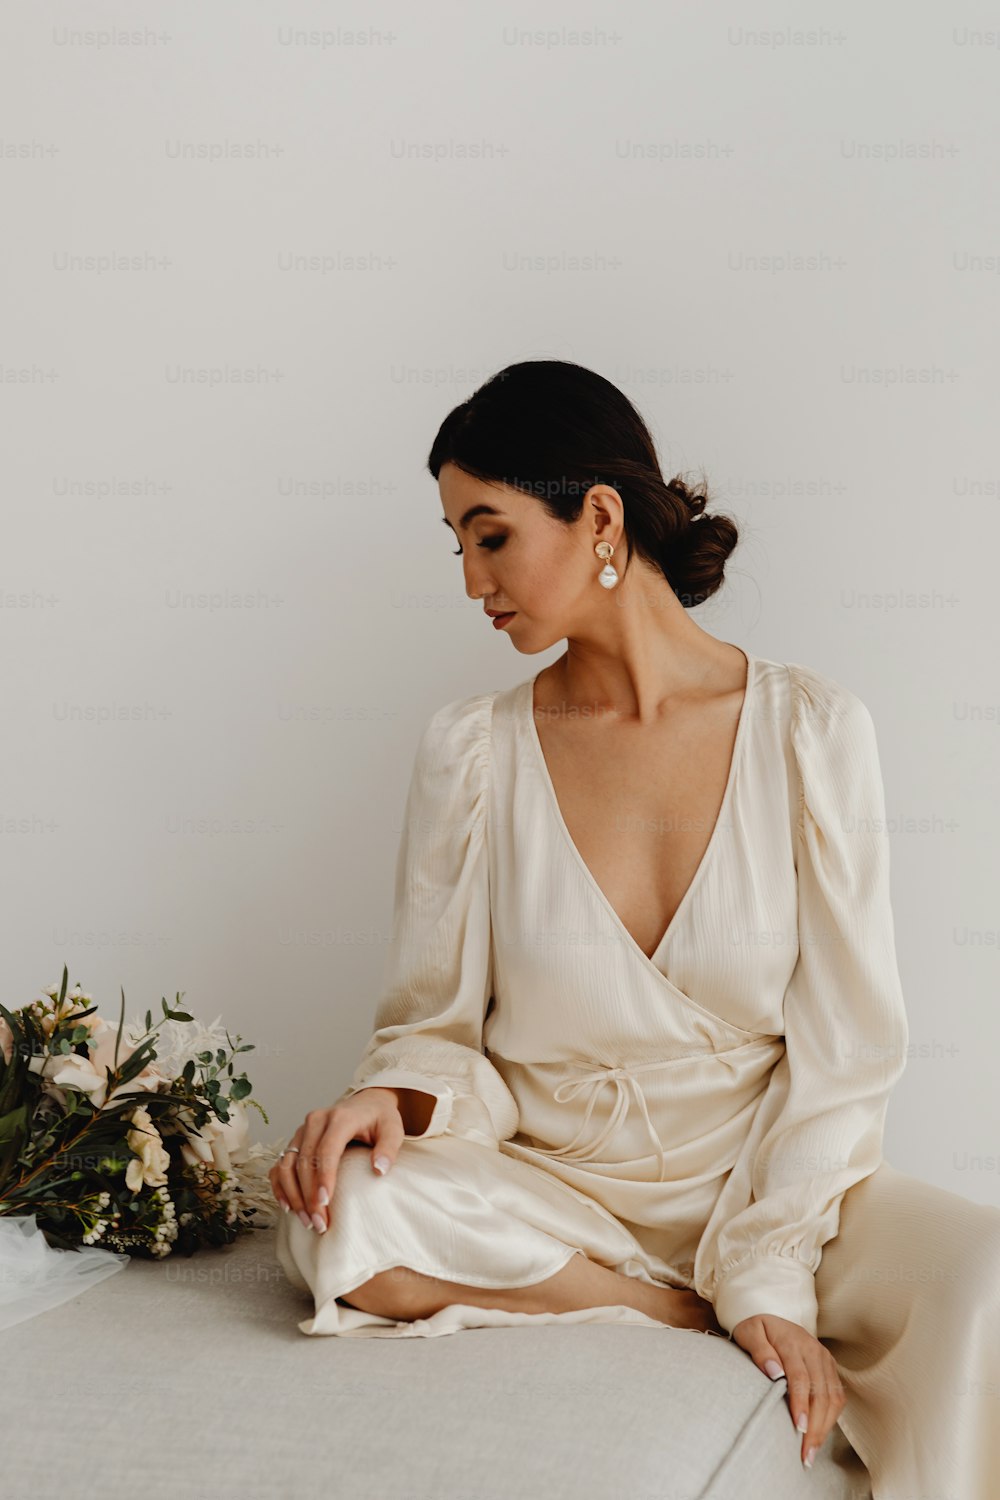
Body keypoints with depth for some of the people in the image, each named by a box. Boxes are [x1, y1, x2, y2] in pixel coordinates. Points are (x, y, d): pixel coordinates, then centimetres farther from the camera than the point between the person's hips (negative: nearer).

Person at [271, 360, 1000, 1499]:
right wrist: (394, 1097, -19)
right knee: (343, 1228, -30)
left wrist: (767, 1276, -16)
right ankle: (708, 1325, -15)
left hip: (767, 1177, -2)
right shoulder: (472, 747, 1)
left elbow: (843, 1042, -5)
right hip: (547, 1182, 2)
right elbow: (440, 1024, 4)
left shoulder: (811, 729, -3)